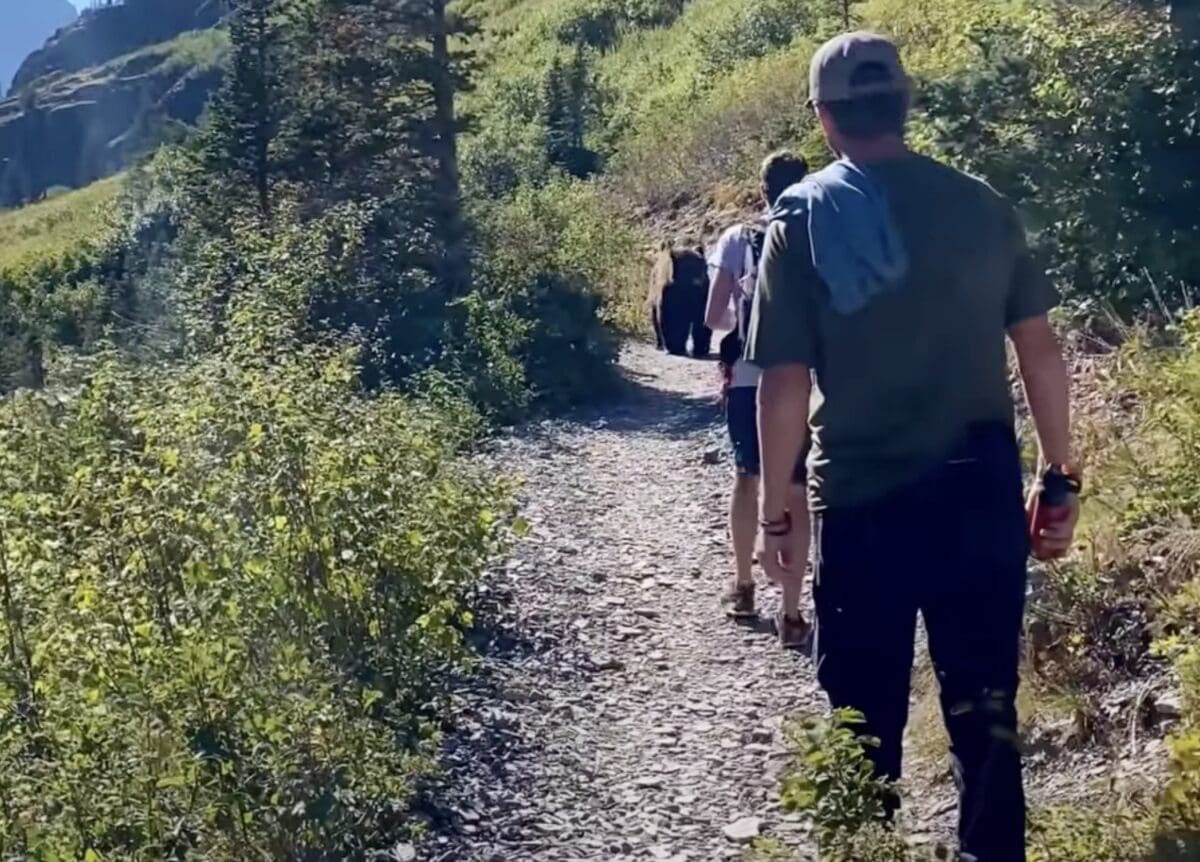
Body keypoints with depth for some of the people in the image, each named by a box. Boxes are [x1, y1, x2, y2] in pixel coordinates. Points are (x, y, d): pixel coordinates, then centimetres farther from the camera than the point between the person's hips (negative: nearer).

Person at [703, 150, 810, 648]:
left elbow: (713, 317, -3)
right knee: (795, 493, 1)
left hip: (747, 381, 2)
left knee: (747, 479, 20)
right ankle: (790, 613, 0)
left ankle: (742, 588, 33)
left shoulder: (737, 240, 0)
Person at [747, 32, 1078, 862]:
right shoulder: (983, 206, 3)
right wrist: (1063, 477, 11)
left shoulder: (803, 221, -5)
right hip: (981, 491, 2)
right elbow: (1041, 350, 3)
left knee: (866, 717, 11)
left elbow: (785, 385, -8)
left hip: (863, 500, -2)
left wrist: (777, 510, 1)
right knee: (984, 707, 11)